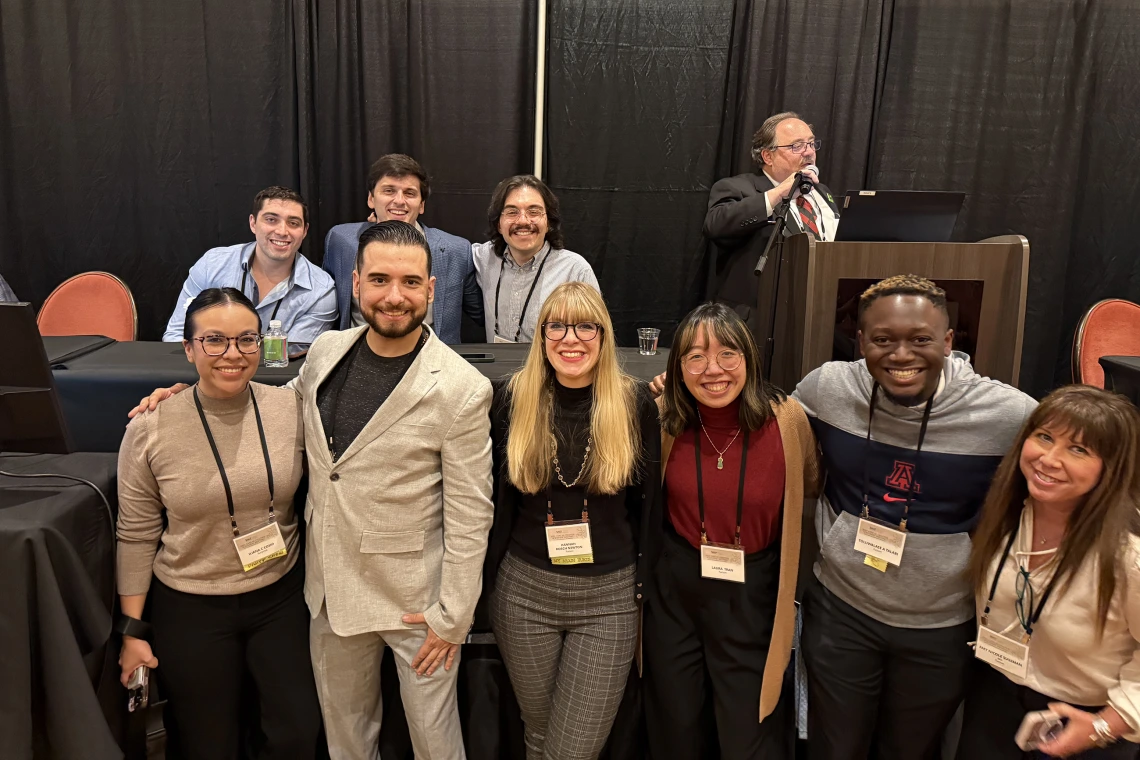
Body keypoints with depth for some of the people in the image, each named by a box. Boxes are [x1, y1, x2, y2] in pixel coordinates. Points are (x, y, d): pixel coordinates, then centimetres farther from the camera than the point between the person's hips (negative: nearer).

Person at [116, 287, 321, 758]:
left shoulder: (291, 410, -9)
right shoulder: (150, 429, -12)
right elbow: (136, 537, -4)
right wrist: (132, 630, 0)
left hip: (281, 597, 2)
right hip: (190, 609, -1)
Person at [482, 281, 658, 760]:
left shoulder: (636, 404, -5)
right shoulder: (513, 398, -3)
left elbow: (647, 506, 2)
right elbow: (496, 497, 6)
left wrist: (642, 589, 4)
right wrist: (490, 578, 7)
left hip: (609, 598, -1)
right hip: (526, 591, 1)